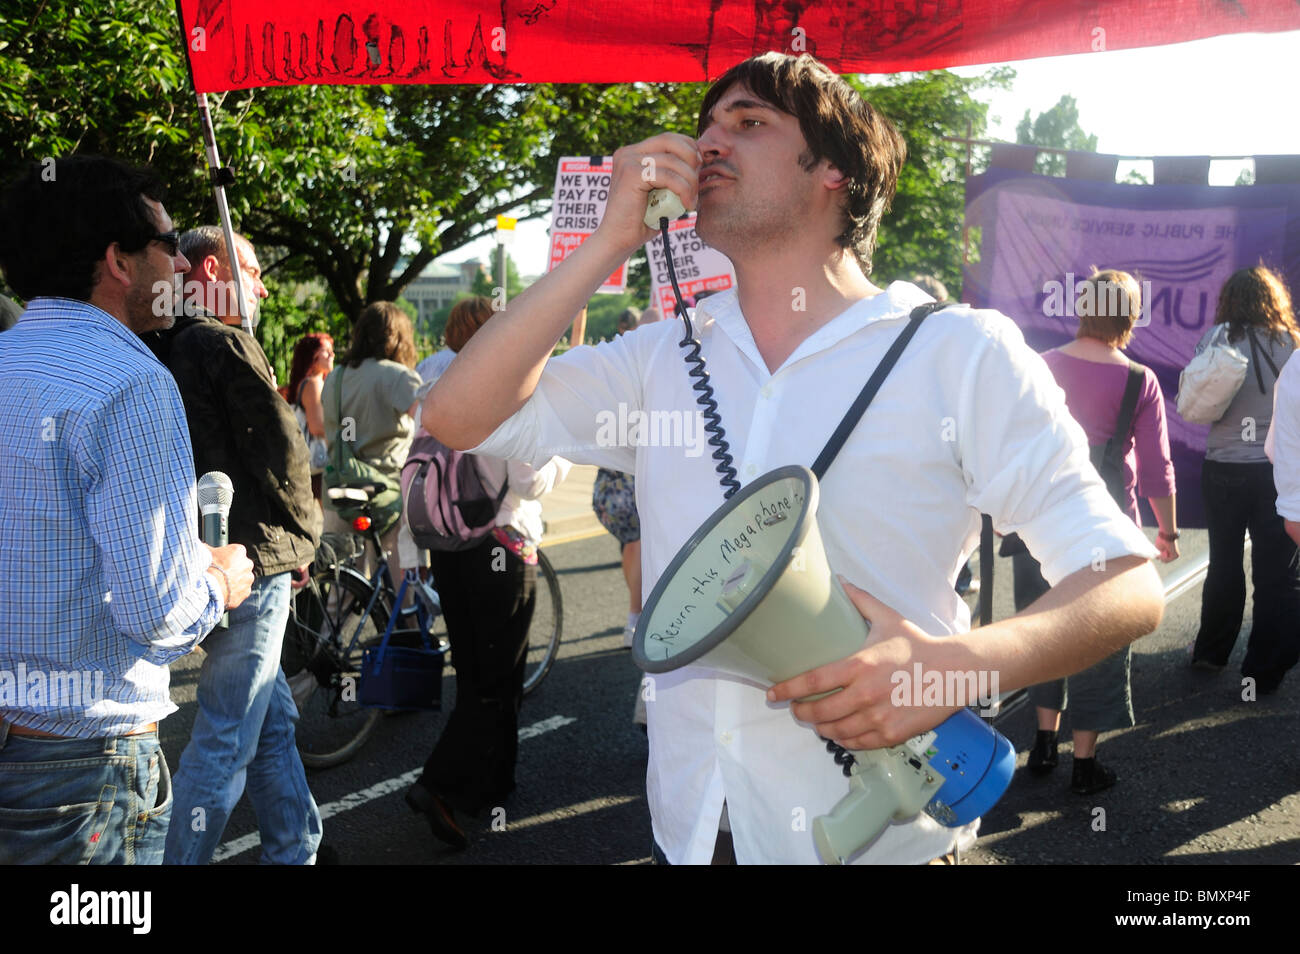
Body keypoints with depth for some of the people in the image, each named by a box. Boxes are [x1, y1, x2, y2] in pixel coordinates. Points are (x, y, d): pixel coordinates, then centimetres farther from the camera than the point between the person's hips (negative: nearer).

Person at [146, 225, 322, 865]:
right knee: (226, 740, -2)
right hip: (252, 562, -10)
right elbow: (281, 452, -13)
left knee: (274, 722, 18)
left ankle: (295, 852, 28)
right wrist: (302, 537, 3)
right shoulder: (226, 344, -14)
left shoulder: (168, 351, 14)